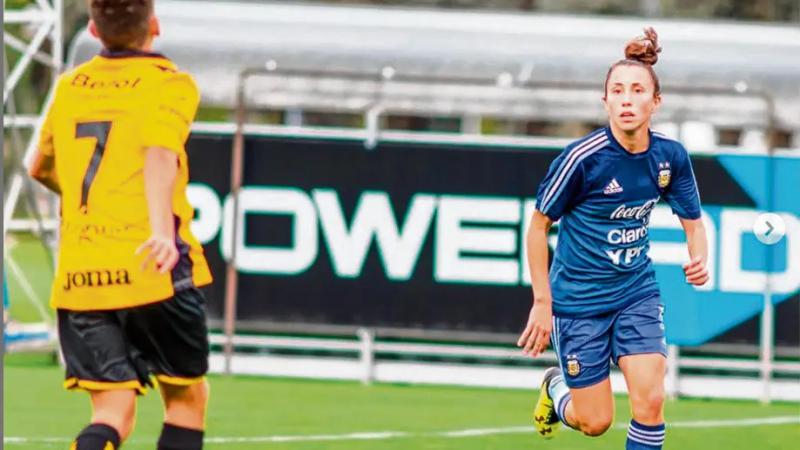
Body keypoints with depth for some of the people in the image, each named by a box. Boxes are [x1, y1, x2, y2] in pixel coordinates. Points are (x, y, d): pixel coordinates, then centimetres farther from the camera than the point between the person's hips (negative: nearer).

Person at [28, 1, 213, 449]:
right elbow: (159, 157, -19)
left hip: (78, 275, 4)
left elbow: (41, 169, 32)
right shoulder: (170, 83, 0)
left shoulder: (70, 87, 16)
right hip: (150, 267, -4)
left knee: (114, 410, 1)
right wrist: (161, 229, -33)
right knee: (187, 395, 14)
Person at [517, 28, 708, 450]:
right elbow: (538, 225, -9)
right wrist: (542, 302, -9)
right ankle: (556, 387, 39)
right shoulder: (582, 158, -21)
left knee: (650, 401, -13)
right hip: (579, 299, -3)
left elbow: (693, 223, 6)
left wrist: (699, 260, -17)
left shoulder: (670, 157, -7)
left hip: (637, 292, 4)